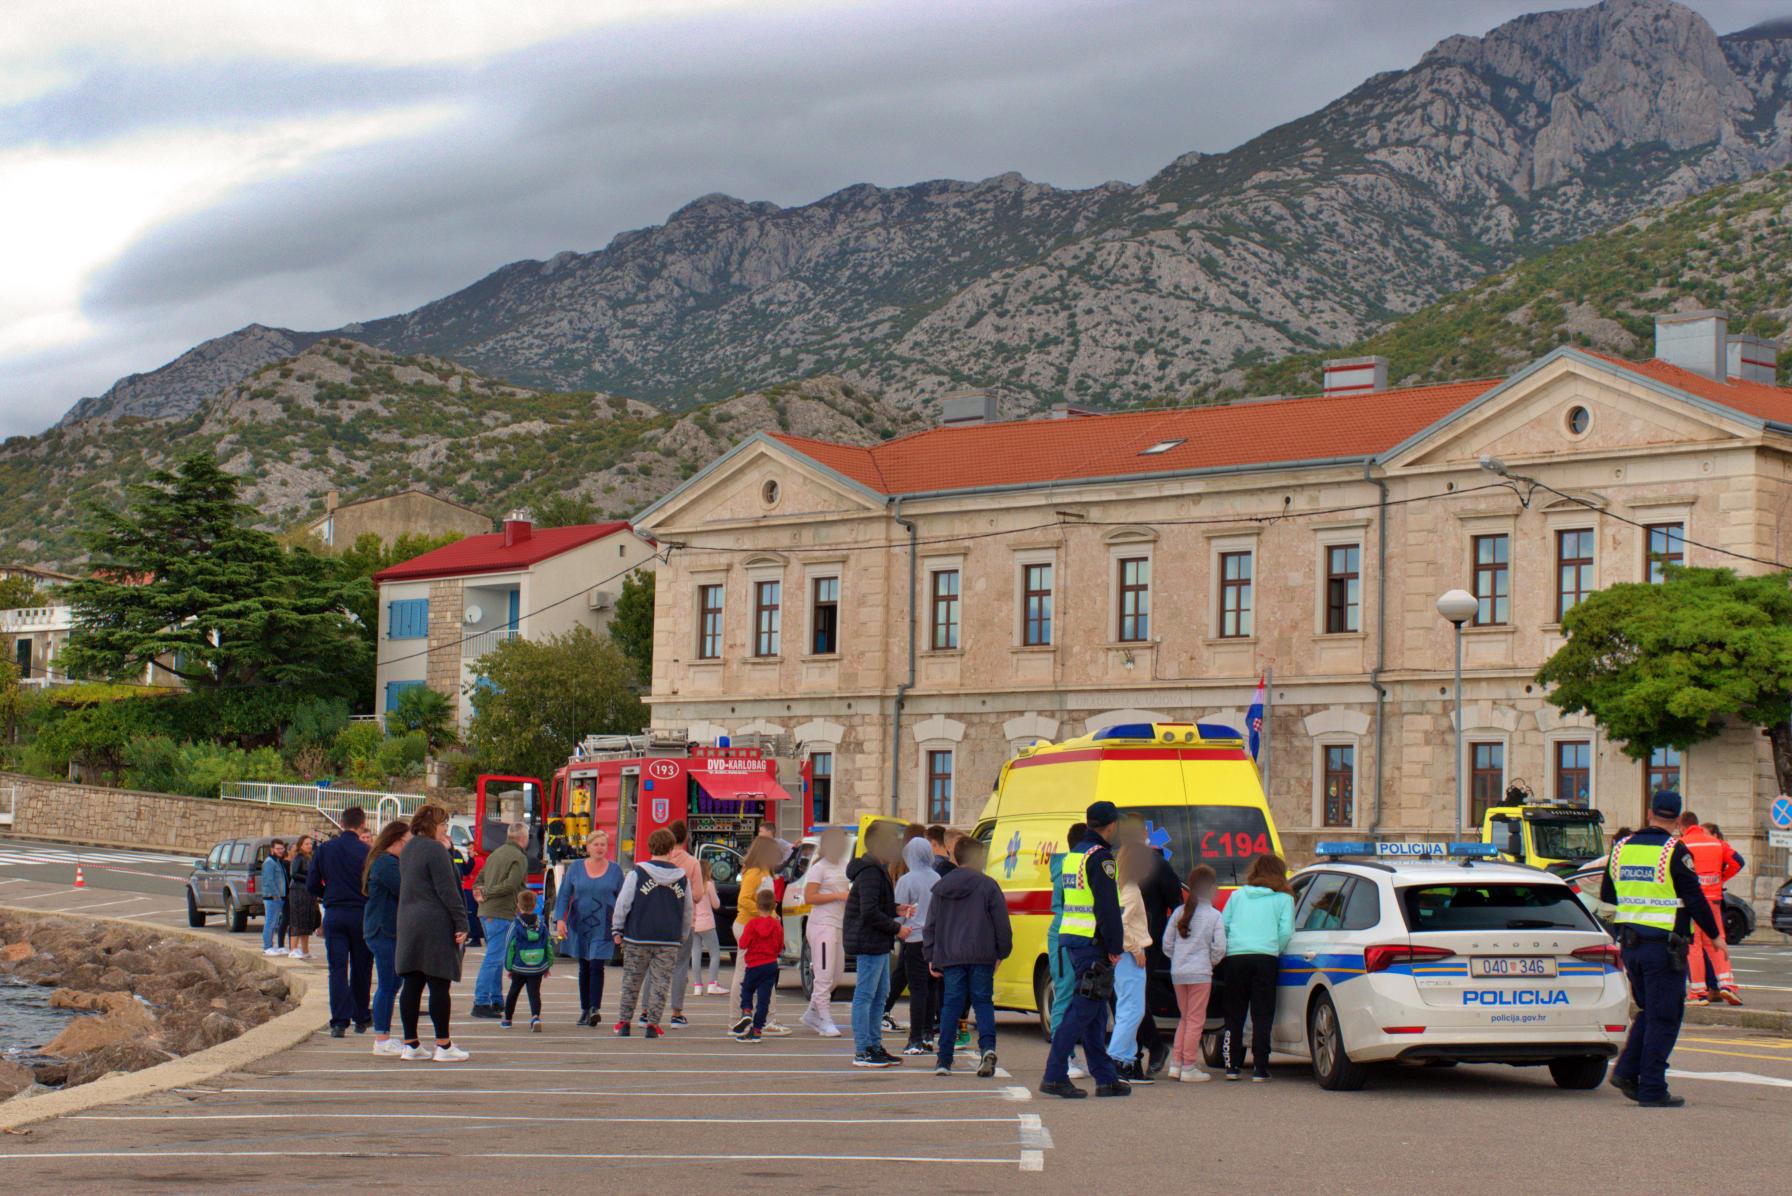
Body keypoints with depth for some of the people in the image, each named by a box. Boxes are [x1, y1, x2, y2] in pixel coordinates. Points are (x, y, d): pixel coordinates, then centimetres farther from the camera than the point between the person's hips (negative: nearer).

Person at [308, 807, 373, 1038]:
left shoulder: (325, 849, 1)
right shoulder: (366, 851, -8)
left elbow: (311, 884, 4)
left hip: (333, 915, 2)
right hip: (361, 913, -2)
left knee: (337, 969, 2)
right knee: (360, 969, 11)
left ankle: (339, 1021, -7)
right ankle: (361, 1018, 21)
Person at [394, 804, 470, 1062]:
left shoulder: (408, 850, 15)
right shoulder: (434, 850, -13)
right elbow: (447, 890, -16)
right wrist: (461, 923, -13)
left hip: (409, 925, 9)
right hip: (436, 925, -9)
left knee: (412, 985, 8)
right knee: (439, 985, -5)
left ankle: (411, 1044, 10)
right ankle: (443, 1046, -3)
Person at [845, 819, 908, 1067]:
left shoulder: (878, 870, 18)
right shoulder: (871, 873, -17)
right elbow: (869, 912, -23)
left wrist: (896, 911, 9)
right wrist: (896, 928, -17)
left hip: (878, 943, 11)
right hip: (869, 942, -11)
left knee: (880, 995, 15)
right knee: (865, 995, -6)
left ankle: (875, 1046, 21)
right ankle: (862, 1052, -4)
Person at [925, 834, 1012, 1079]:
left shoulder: (941, 888, 9)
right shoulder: (987, 885, -3)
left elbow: (930, 925, 13)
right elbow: (1001, 923, -3)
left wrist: (931, 957, 18)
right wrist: (1002, 951, 8)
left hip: (950, 957, 2)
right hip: (981, 956, -2)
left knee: (951, 1005, 7)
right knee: (983, 1002, 5)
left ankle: (944, 1060, 4)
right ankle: (987, 1047, -17)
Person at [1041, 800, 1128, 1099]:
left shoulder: (1074, 855, 18)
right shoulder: (1099, 857, -12)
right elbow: (1107, 907, -18)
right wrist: (1115, 947, -15)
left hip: (1072, 938, 10)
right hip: (1092, 942, -10)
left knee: (1094, 1011, 13)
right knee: (1084, 1010, -8)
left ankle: (1106, 1079, 16)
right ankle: (1055, 1076, -10)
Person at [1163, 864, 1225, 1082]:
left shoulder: (1179, 912, 6)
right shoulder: (1215, 916, -5)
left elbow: (1167, 945, 6)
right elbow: (1219, 948, -9)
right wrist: (1211, 962, 9)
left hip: (1177, 973, 5)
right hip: (1200, 974, -5)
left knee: (1185, 1017, 17)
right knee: (1196, 1019, 1)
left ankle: (1176, 1063, 13)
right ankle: (1189, 1067, 1)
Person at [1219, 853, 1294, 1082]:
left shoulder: (1237, 895, 16)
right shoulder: (1284, 899, 9)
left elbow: (1222, 926, 11)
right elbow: (1285, 931, -1)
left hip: (1235, 957, 2)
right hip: (1266, 958, -2)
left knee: (1234, 1015, 10)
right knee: (1262, 1016, 1)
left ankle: (1232, 1066, 7)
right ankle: (1259, 1069, -2)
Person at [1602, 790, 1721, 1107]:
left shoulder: (1621, 848, 8)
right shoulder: (1674, 851, -11)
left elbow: (1606, 898, 16)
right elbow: (1695, 899, -10)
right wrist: (1714, 934, 1)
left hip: (1630, 945, 6)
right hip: (1665, 946, -6)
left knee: (1649, 1011, 20)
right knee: (1663, 1018, 0)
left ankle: (1626, 1072, 9)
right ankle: (1652, 1090, 0)